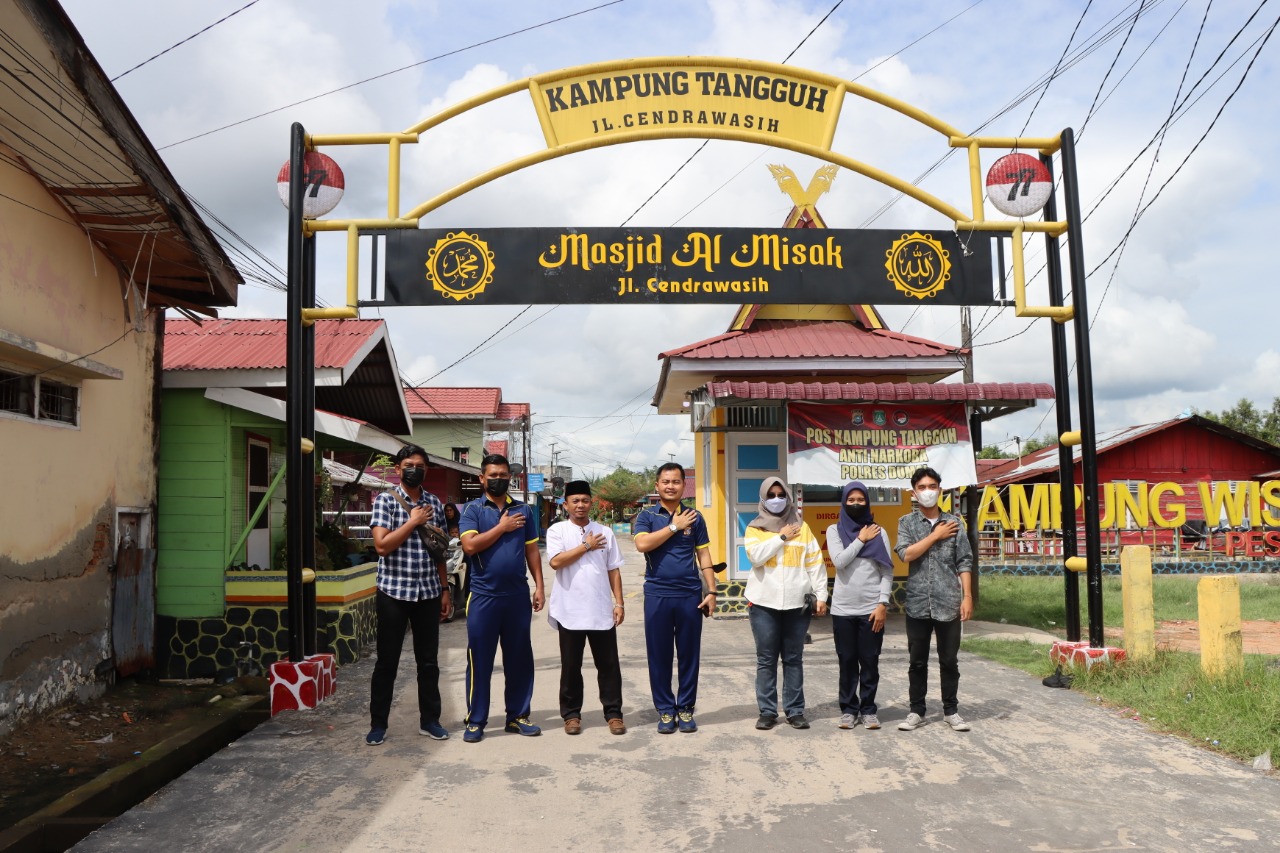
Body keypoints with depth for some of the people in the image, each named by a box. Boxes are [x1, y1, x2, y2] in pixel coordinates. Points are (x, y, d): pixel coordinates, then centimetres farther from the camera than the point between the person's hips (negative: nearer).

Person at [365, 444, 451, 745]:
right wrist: (413, 521, -14)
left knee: (429, 661, 10)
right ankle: (378, 723, 17)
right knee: (387, 661, 5)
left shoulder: (434, 503, 9)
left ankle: (430, 720, 22)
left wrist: (444, 589, 11)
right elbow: (382, 545, -14)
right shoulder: (385, 500, -4)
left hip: (428, 593, 4)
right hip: (393, 592, -4)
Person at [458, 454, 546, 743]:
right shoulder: (473, 509, -1)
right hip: (483, 596, -3)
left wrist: (539, 586, 3)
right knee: (480, 659, 4)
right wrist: (502, 527, -12)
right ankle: (475, 721, 14)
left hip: (518, 595, 3)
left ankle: (517, 715, 22)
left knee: (519, 658, 9)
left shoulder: (523, 510, 9)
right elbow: (469, 545, -15)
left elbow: (532, 550, 10)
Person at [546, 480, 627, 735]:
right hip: (570, 611, -2)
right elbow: (556, 562, -16)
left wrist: (619, 603, 2)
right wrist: (586, 546, -8)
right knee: (570, 666, 8)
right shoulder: (557, 530, 0)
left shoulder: (605, 532, 8)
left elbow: (614, 571, 9)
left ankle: (613, 712, 16)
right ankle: (571, 714, 20)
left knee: (609, 664, 6)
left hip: (602, 611, 2)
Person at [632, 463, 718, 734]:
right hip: (657, 595, -1)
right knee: (659, 655, 5)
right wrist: (674, 526, -12)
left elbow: (704, 556, 9)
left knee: (689, 655, 7)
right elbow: (642, 544, -16)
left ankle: (686, 709, 19)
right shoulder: (646, 516, 3)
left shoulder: (694, 517, 8)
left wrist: (711, 591, 2)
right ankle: (665, 711, 17)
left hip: (690, 595, 1)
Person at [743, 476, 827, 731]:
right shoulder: (755, 528, 6)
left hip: (797, 603, 1)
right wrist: (781, 537, -8)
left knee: (794, 659, 7)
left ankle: (795, 710, 14)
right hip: (764, 603, -1)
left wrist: (820, 595, -1)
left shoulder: (802, 527, 9)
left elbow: (815, 563, 6)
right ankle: (767, 711, 10)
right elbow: (756, 556, -13)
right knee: (766, 660, 3)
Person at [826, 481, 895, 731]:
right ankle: (848, 709, 16)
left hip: (872, 609, 0)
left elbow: (887, 571, 1)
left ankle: (868, 709, 16)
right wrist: (861, 540, -7)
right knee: (847, 662, 6)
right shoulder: (834, 530, 6)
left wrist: (883, 604, -8)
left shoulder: (878, 532, 5)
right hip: (842, 609, 0)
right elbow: (839, 561, -10)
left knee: (870, 662, 5)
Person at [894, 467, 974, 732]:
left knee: (949, 660, 9)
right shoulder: (906, 522, 4)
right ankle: (916, 711, 18)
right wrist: (936, 535, -8)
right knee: (917, 662, 8)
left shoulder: (954, 523, 5)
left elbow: (964, 562, 3)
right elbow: (906, 554, -12)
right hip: (917, 604, 0)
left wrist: (967, 596, -4)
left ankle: (951, 711, 22)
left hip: (948, 604, 0)